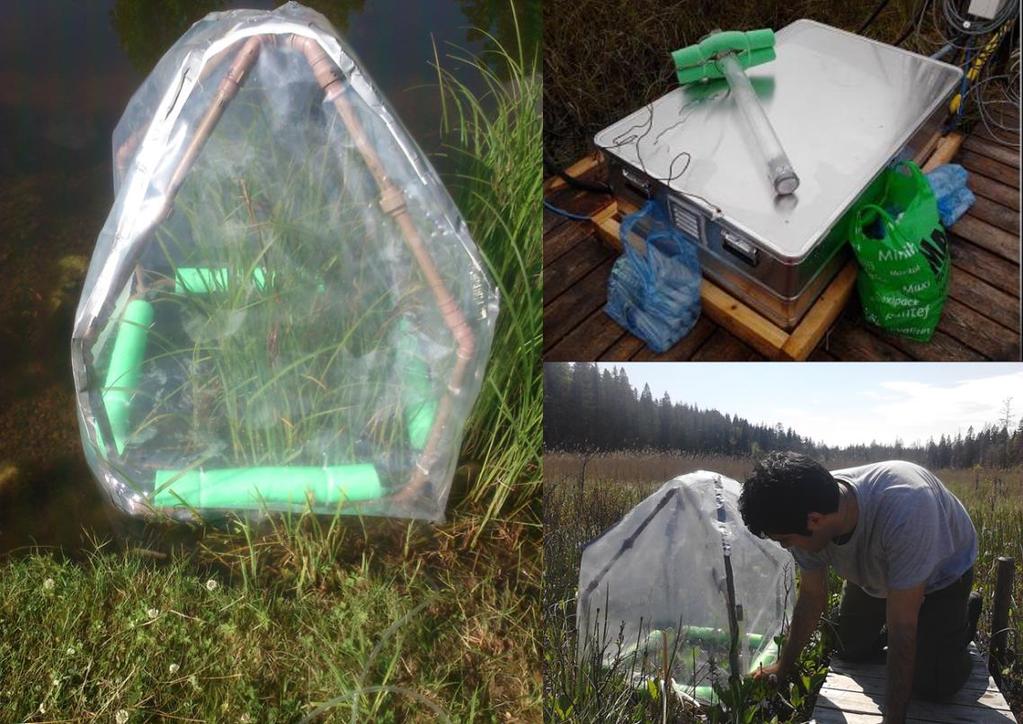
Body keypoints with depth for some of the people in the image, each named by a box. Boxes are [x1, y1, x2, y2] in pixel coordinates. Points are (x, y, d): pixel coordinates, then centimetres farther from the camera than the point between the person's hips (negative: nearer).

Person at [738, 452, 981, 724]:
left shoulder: (904, 510, -48)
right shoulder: (807, 523, -29)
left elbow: (902, 626, -38)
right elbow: (812, 596, -11)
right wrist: (782, 667, -2)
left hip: (941, 572, -4)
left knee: (931, 685, -10)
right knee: (850, 650, 5)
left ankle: (965, 613, 17)